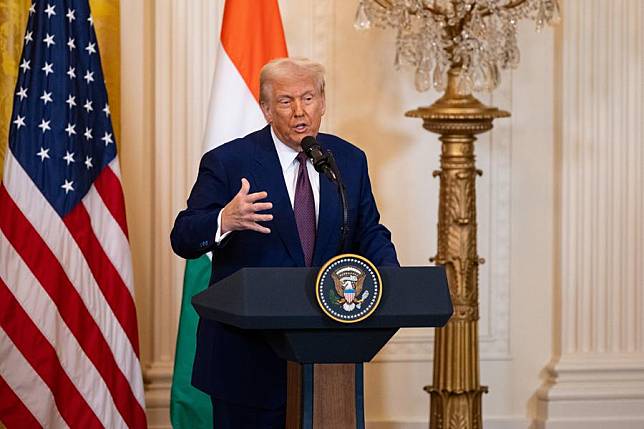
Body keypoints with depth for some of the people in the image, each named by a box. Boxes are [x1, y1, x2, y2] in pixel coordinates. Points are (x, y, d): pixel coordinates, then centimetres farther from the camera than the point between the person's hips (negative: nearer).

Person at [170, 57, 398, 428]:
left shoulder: (350, 160, 8)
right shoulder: (227, 163, -5)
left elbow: (370, 234, 14)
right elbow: (183, 239, -9)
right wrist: (224, 221, -32)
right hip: (248, 352, -3)